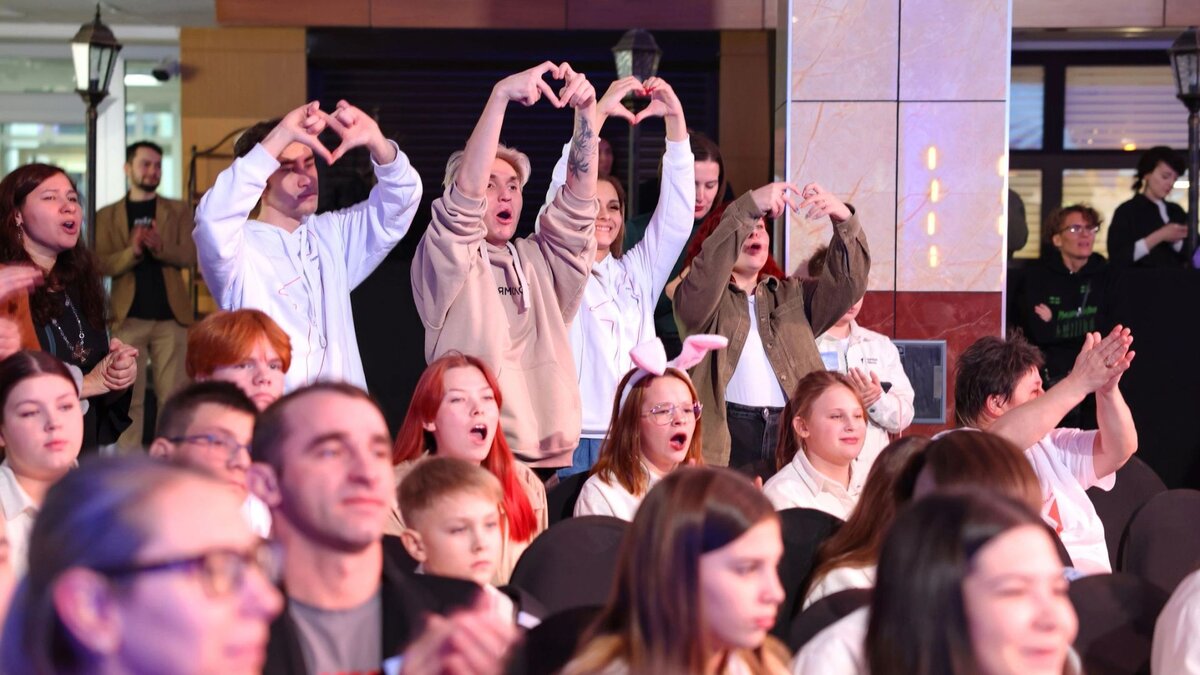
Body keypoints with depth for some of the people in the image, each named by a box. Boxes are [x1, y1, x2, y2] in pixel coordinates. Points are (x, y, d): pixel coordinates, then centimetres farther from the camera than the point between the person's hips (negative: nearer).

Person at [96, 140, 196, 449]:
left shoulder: (179, 211, 10)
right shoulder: (108, 215, 9)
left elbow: (191, 255, -2)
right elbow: (101, 264, -1)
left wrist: (160, 246, -22)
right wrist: (132, 251, -20)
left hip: (171, 316, 0)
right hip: (128, 318, 0)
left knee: (174, 395, 2)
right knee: (129, 397, 1)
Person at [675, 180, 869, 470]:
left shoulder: (793, 294, 22)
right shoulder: (702, 297, 10)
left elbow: (846, 283, 7)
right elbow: (706, 273, -12)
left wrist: (844, 219, -10)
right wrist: (749, 206, -20)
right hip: (729, 435, -3)